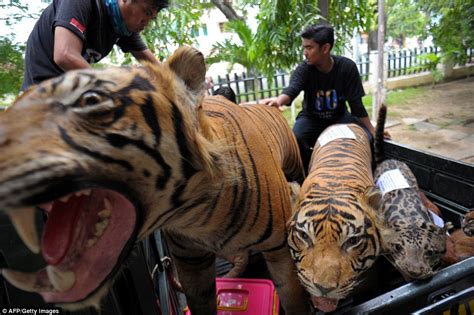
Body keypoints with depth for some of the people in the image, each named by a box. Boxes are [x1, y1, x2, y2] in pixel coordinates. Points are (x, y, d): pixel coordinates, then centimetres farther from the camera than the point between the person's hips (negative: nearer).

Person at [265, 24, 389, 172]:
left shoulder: (347, 67, -16)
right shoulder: (303, 69, -19)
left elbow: (356, 103, -12)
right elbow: (292, 89, -40)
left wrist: (372, 131, -12)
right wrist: (279, 100, -64)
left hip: (339, 116, 2)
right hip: (311, 117, -1)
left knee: (365, 138, -21)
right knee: (295, 140, -31)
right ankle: (308, 172, -5)